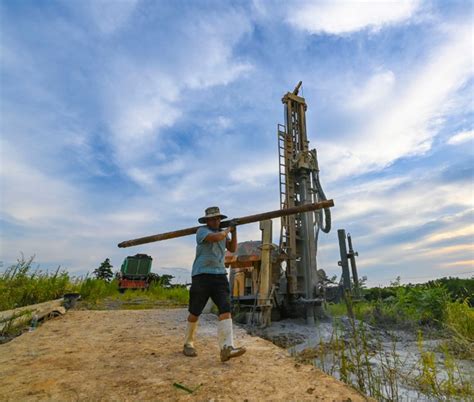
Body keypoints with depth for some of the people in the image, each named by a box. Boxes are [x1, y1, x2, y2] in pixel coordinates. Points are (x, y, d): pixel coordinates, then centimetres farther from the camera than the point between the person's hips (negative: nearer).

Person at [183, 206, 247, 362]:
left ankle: (227, 349, -14)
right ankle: (188, 344, 28)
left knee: (225, 309, -10)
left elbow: (232, 248, 18)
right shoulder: (202, 231, -6)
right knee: (195, 313, 7)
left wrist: (234, 232, 9)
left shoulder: (222, 233, 16)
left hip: (220, 276, 5)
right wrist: (228, 229, -7)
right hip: (201, 276, -5)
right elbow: (216, 237, -25)